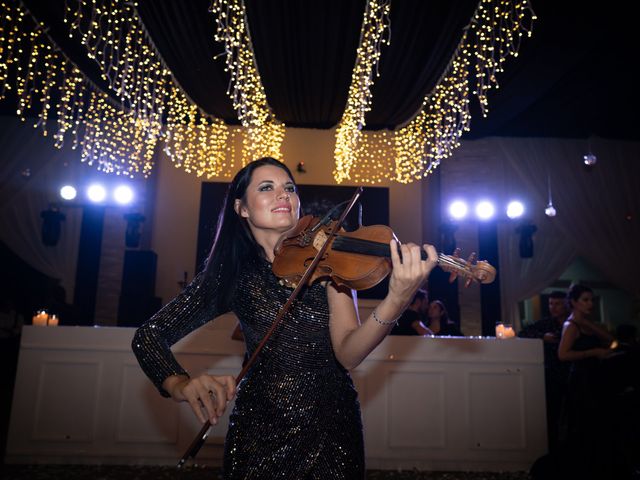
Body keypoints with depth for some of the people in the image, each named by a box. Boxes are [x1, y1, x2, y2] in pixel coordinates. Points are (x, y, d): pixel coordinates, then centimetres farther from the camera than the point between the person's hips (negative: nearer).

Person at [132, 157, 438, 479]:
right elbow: (149, 335, -7)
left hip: (330, 427, 0)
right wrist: (180, 385, -27)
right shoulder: (232, 274, -7)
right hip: (259, 428, 0)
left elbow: (348, 354, -20)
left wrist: (395, 303, -39)